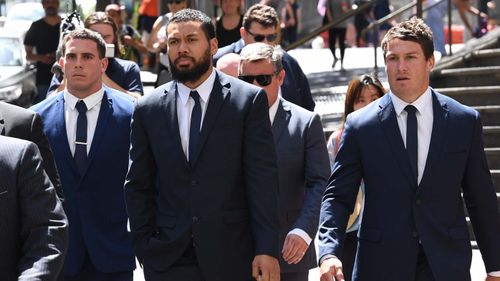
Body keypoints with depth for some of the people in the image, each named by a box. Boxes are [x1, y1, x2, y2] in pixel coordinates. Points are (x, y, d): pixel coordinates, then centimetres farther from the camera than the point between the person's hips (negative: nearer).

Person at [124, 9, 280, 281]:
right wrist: (144, 247, 1)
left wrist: (266, 249, -9)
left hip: (231, 258, -2)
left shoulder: (249, 99, 0)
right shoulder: (148, 109, 6)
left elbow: (263, 179, -4)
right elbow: (137, 186, 9)